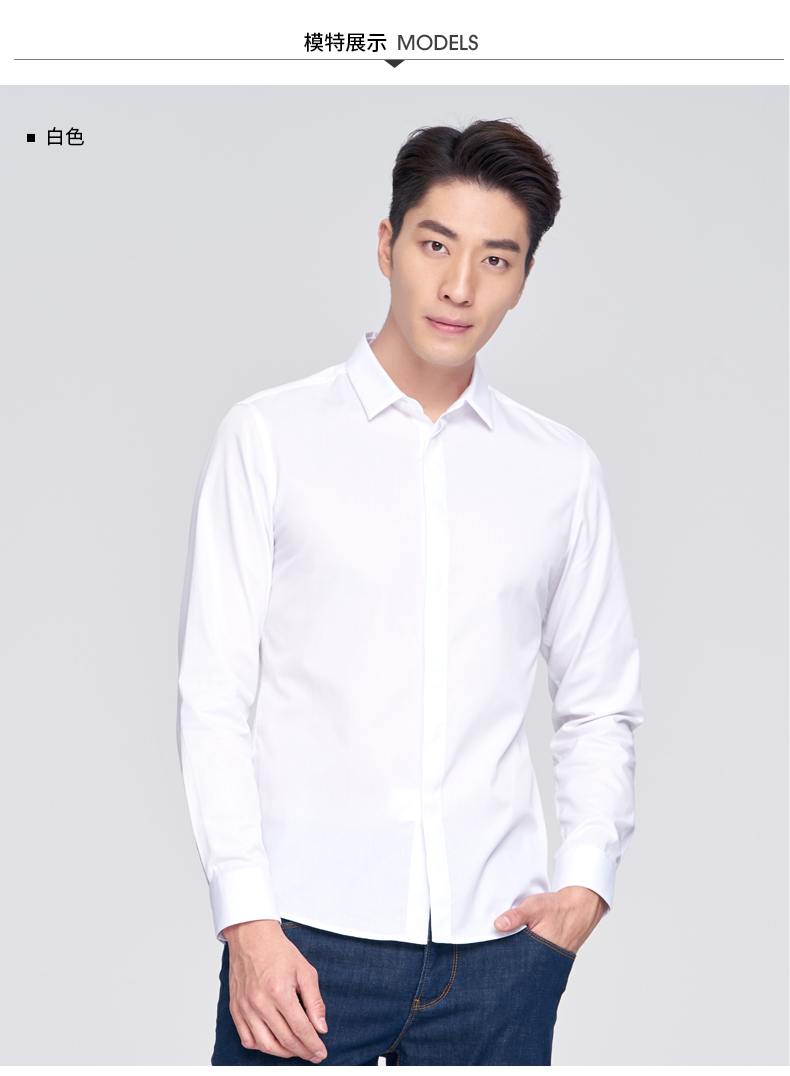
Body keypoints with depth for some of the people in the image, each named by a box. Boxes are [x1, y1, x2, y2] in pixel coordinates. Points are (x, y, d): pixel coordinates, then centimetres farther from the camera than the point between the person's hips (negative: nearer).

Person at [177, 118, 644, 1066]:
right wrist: (248, 920, -9)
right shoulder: (268, 436, 2)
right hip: (306, 931, -2)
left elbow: (600, 710, 15)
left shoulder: (562, 470, 10)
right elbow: (214, 699, -1)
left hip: (495, 945, 2)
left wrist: (585, 879, 0)